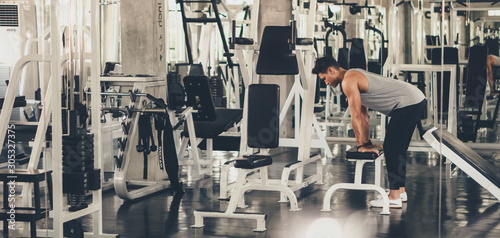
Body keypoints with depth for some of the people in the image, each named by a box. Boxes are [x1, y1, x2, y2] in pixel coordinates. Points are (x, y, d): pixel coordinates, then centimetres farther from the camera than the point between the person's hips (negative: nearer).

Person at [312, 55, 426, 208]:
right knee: (397, 149, 18)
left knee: (391, 148, -8)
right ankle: (401, 191, 25)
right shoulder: (355, 76, 20)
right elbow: (363, 115, 25)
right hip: (416, 100, 10)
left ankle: (394, 198, -8)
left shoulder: (348, 81, -12)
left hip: (408, 103, -10)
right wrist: (367, 142, 25)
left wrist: (361, 144, -4)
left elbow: (356, 116, -11)